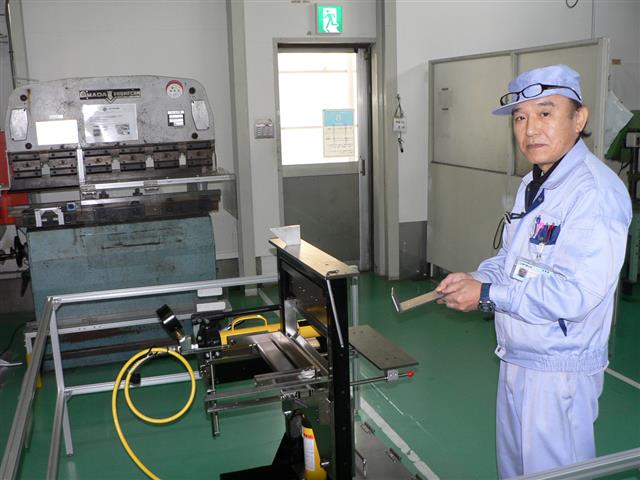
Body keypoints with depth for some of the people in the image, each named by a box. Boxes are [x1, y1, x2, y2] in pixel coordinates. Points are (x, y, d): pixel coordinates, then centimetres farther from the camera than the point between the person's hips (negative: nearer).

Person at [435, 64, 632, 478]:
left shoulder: (596, 191, -23)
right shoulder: (533, 186, 9)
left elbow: (575, 293, -30)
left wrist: (487, 294, -23)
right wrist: (477, 277, -1)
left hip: (559, 373, -9)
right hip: (517, 359, 9)